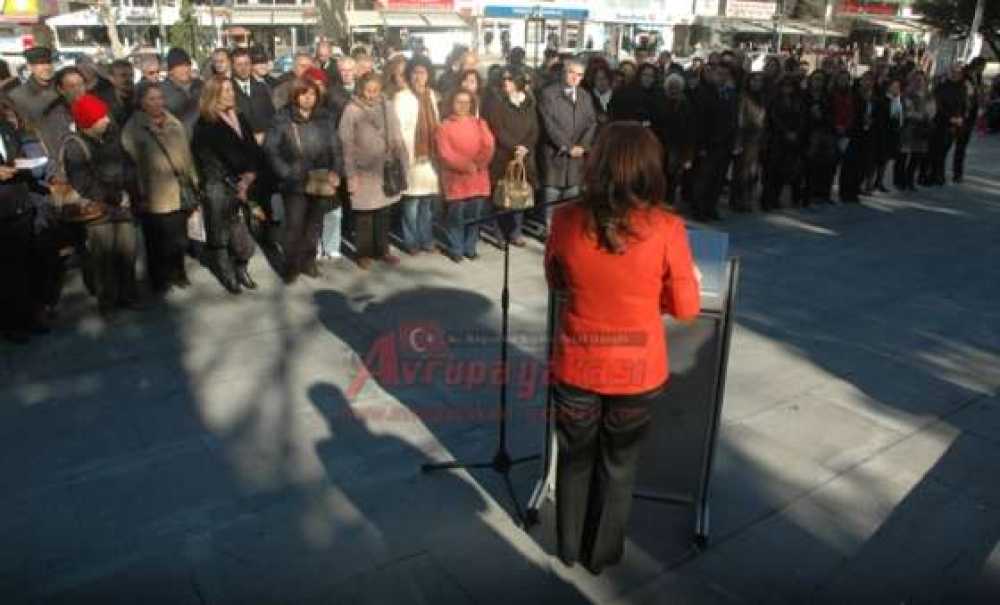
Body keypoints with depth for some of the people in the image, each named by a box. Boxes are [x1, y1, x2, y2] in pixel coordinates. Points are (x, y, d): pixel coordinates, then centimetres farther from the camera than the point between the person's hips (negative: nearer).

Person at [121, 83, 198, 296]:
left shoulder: (175, 123, 9)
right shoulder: (133, 129, -7)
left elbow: (187, 156, 14)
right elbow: (131, 164, -9)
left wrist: (194, 184, 13)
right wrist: (141, 196, -11)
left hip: (179, 194, 5)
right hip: (155, 198, -4)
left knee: (179, 237, 15)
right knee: (158, 241, 6)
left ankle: (177, 273, 35)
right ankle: (160, 281, 24)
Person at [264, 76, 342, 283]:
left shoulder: (326, 118, 4)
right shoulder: (283, 119, -4)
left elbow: (335, 147, 4)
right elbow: (271, 149, -6)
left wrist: (336, 171, -11)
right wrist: (287, 173, -14)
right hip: (295, 183, -3)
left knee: (315, 224, 13)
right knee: (294, 225, -2)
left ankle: (309, 261, 28)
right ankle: (291, 266, 14)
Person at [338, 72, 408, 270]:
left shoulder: (386, 107, 4)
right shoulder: (351, 110, -7)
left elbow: (396, 138, 9)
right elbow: (347, 145, -8)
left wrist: (403, 163, 3)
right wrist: (351, 174, -11)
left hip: (385, 170, 3)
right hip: (363, 172, -3)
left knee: (384, 213, 12)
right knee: (364, 215, 5)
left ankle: (382, 250, 25)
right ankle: (364, 253, 18)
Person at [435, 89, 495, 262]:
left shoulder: (480, 124, 12)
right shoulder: (445, 126, 2)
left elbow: (489, 146, 0)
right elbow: (445, 153, -8)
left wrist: (478, 163, -14)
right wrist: (465, 165, -17)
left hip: (478, 178, 3)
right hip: (456, 178, -3)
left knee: (474, 215, 5)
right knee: (456, 215, -3)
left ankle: (470, 248, 18)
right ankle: (456, 249, 9)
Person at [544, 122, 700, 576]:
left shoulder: (567, 220, -15)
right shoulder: (666, 228, -19)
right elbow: (685, 308, -8)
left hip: (576, 366, 1)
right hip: (637, 370, 0)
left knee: (574, 458, 24)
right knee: (618, 465, 23)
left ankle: (569, 547, 44)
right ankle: (602, 553, 42)